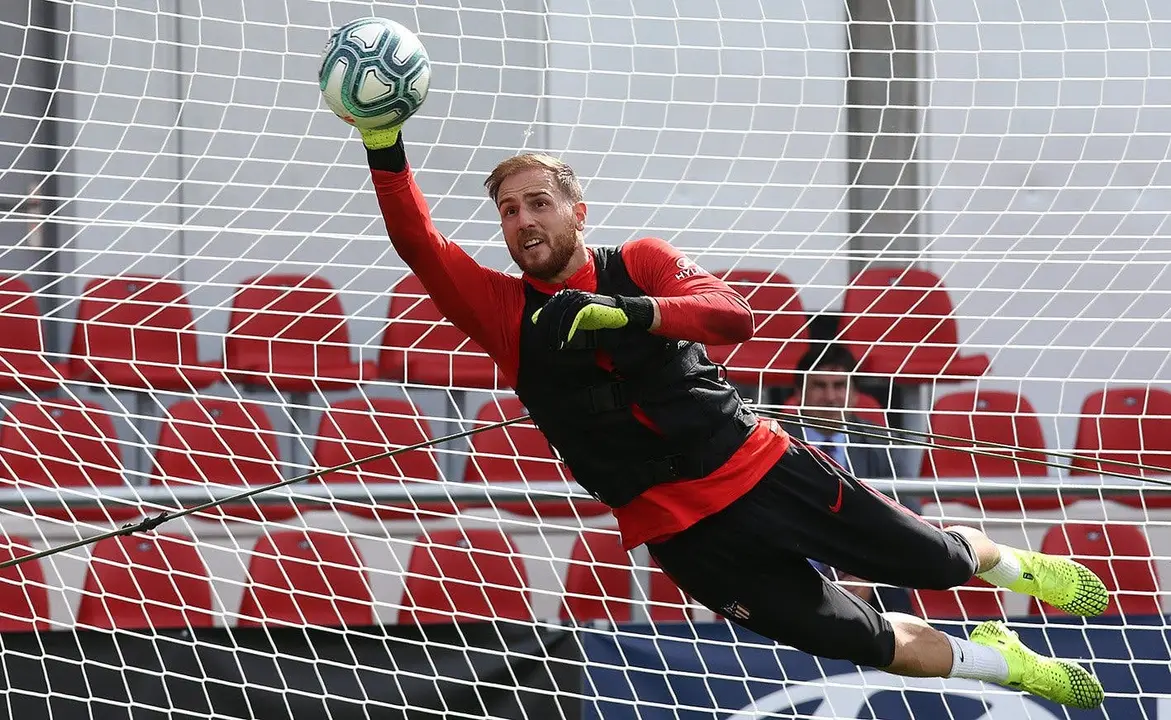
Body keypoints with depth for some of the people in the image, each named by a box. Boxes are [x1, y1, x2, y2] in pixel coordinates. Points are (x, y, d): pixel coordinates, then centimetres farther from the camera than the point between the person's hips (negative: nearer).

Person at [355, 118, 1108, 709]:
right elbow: (418, 242, -18)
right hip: (685, 532, 0)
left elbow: (735, 315, -22)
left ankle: (1013, 563, 44)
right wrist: (386, 143, -32)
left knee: (932, 562, 10)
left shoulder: (640, 264, -4)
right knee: (866, 641, 3)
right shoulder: (502, 312, -2)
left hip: (763, 466, 0)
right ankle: (996, 661, 29)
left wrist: (631, 312, -39)